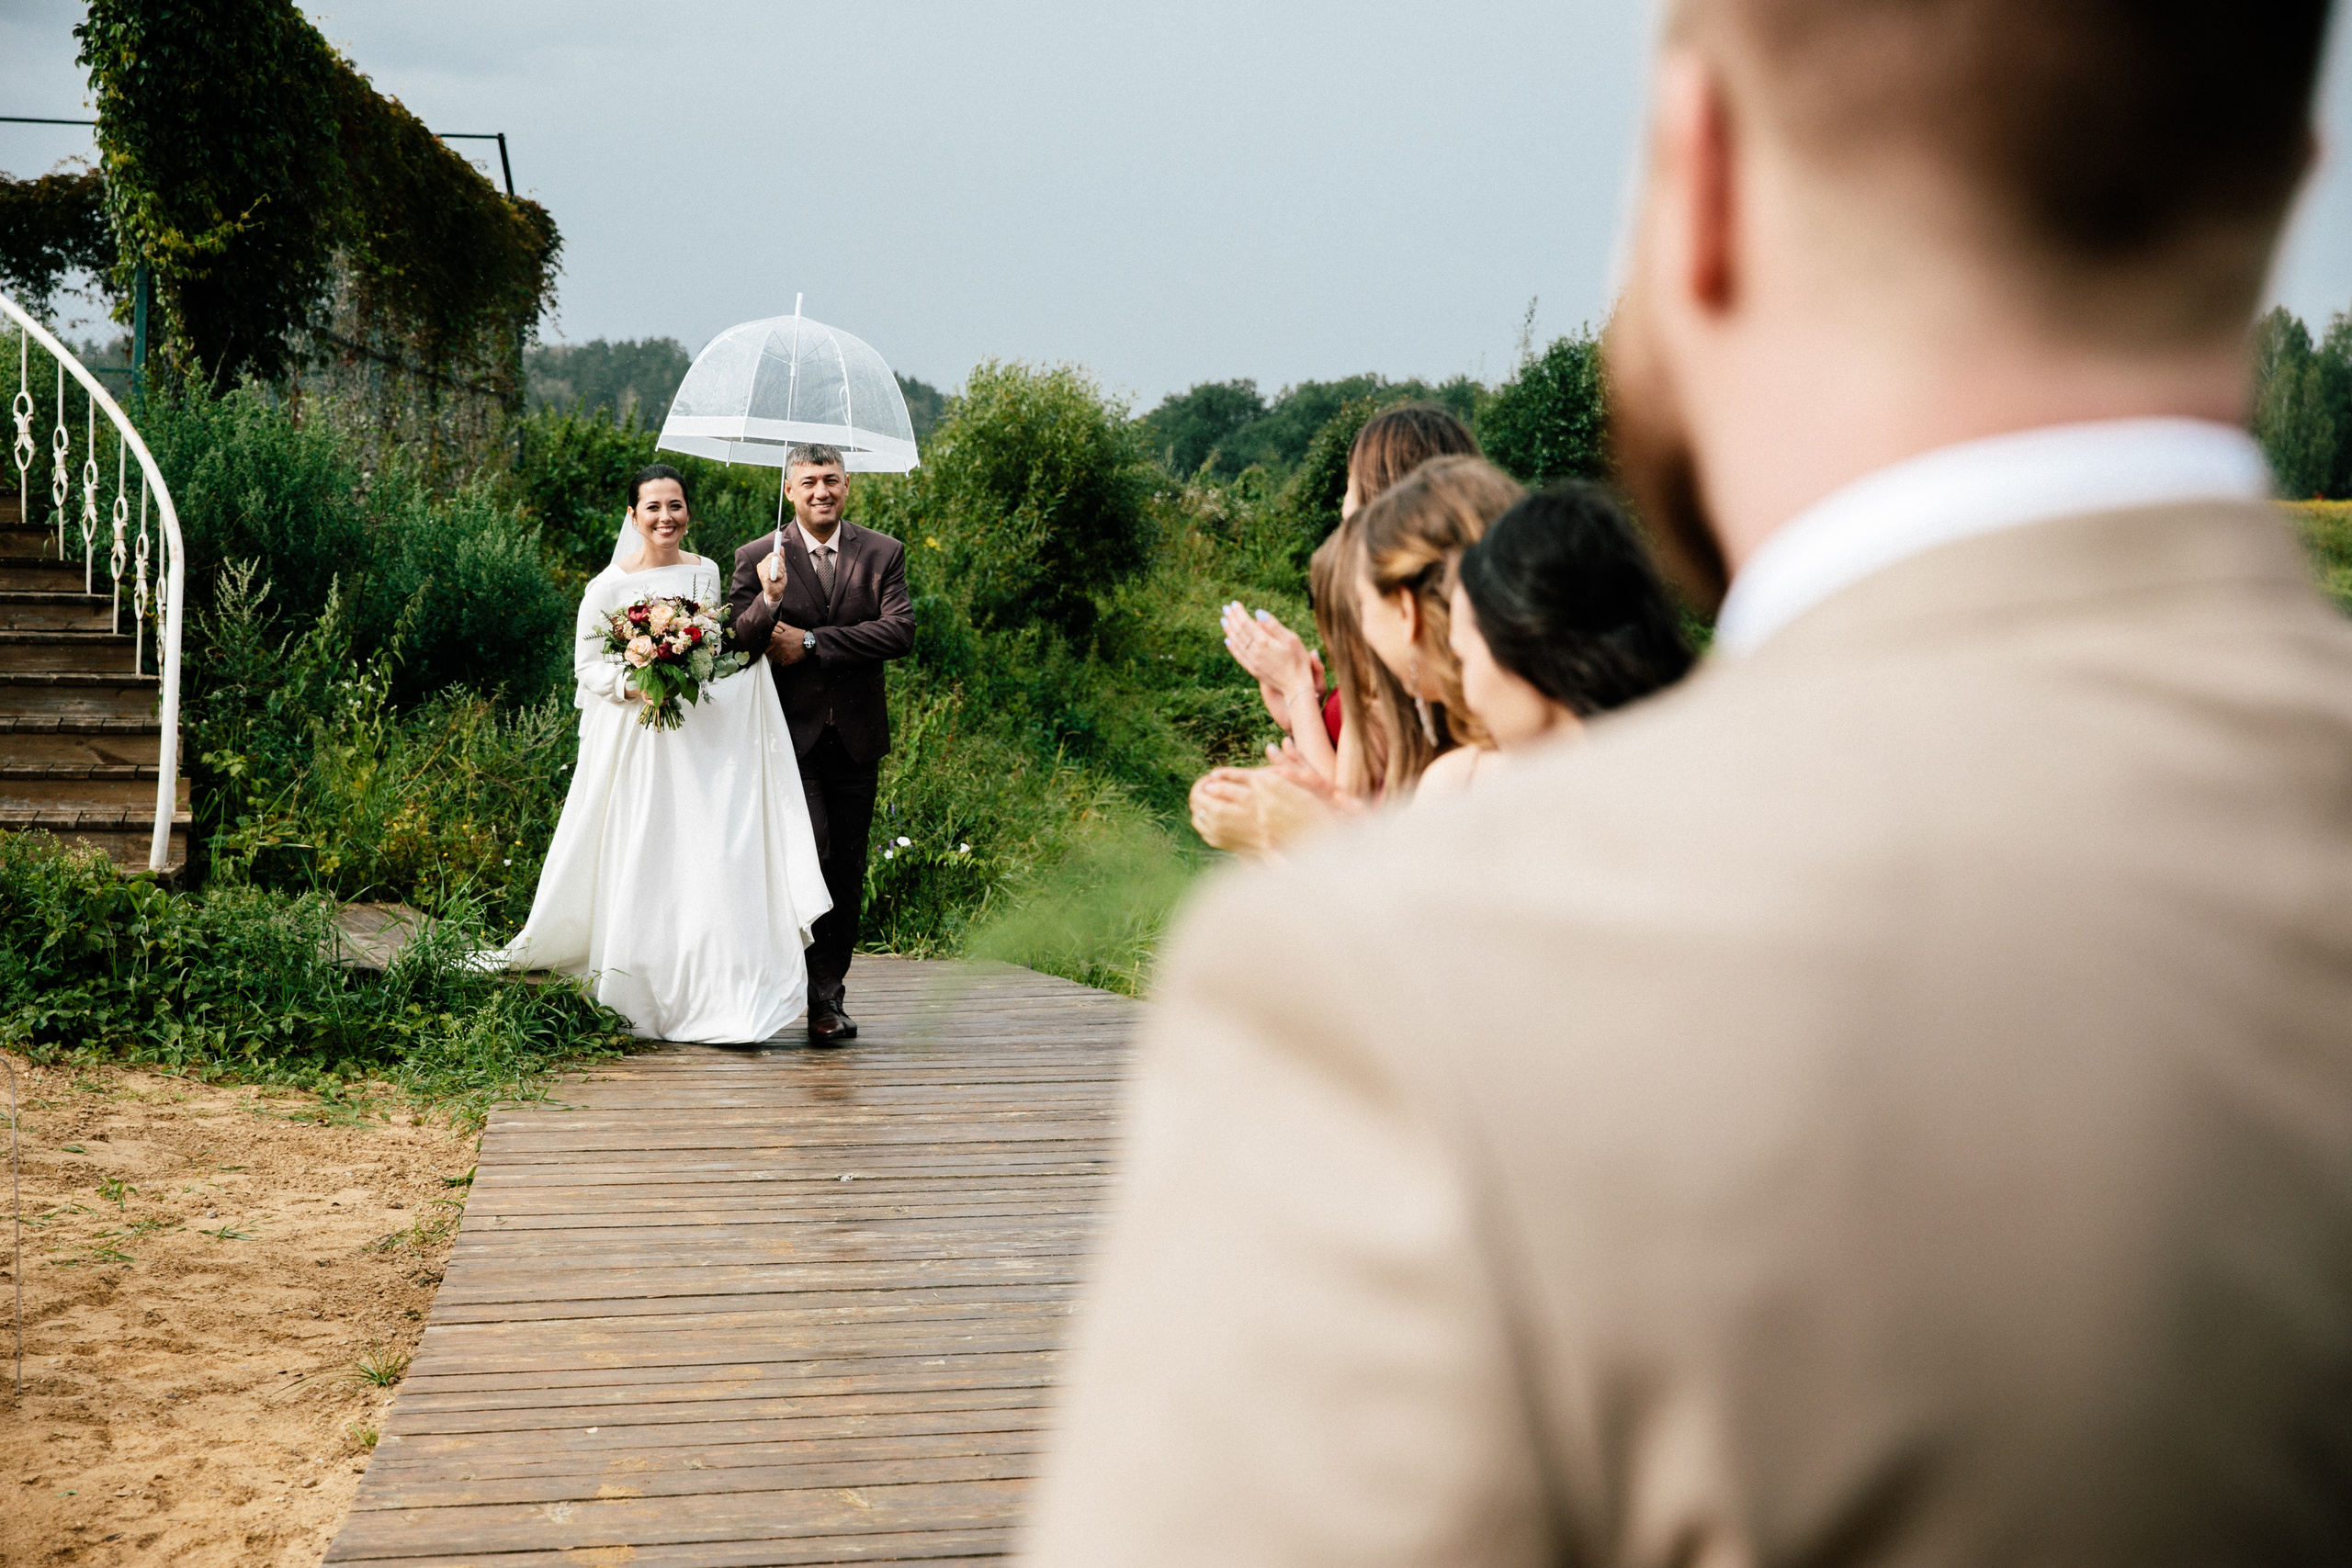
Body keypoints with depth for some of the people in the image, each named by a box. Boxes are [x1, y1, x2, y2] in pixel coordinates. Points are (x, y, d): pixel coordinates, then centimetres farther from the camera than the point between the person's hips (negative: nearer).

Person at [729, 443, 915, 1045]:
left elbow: (900, 631, -9)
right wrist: (768, 601, -26)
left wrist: (810, 641, -13)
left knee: (847, 871, 8)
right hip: (790, 735, -2)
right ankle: (820, 997, -5)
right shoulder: (757, 558, 1)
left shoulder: (883, 553, 4)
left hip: (856, 737, 2)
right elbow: (735, 644, -6)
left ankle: (832, 994, 19)